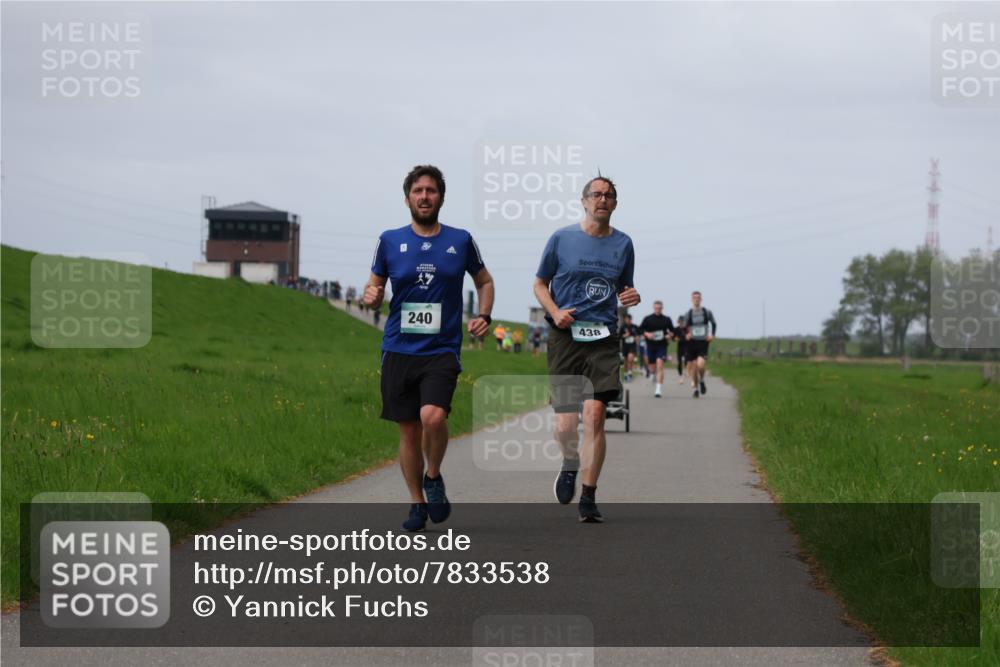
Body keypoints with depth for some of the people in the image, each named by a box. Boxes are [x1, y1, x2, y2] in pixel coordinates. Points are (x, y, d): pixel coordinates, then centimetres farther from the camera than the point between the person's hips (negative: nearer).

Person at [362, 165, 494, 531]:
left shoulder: (460, 240, 5)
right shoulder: (390, 241, 5)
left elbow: (484, 281, 19)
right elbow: (375, 288, 14)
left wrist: (483, 315, 2)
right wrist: (371, 296, -10)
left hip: (441, 350, -2)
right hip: (399, 350, 2)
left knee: (433, 416, -24)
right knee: (409, 430, 5)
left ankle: (434, 477, 4)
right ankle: (417, 504, 22)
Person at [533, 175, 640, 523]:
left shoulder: (622, 243, 10)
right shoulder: (562, 239, 4)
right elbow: (540, 283, 12)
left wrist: (631, 297, -2)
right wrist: (555, 312, -7)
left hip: (603, 338, 1)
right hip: (565, 337, -1)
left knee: (595, 415, -12)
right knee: (566, 422, -8)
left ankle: (588, 500, -4)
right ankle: (570, 465, 28)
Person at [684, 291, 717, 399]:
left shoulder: (707, 312, 1)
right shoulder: (688, 313, 2)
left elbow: (713, 323, 17)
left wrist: (712, 335, 3)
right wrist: (686, 335, -13)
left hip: (703, 342, -1)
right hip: (692, 342, 1)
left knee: (700, 365, -20)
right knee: (693, 367, 2)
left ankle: (702, 381, 10)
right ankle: (696, 389, 19)